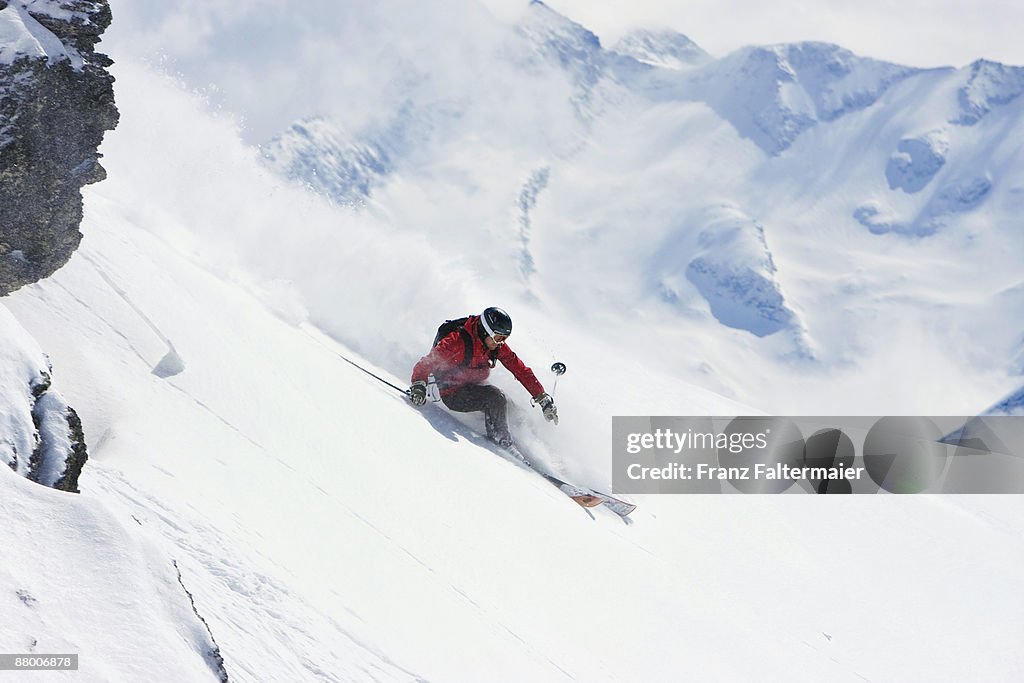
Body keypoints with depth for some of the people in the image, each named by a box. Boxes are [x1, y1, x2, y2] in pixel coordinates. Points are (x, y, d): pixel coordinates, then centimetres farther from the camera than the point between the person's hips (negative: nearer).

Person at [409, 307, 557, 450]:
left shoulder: (498, 345, -5)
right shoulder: (458, 341, -24)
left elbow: (520, 369, -1)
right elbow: (427, 363, -23)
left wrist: (543, 398, -2)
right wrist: (419, 385, -40)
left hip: (474, 388, 7)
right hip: (452, 394, -7)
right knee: (495, 397, -26)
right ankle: (501, 442, -16)